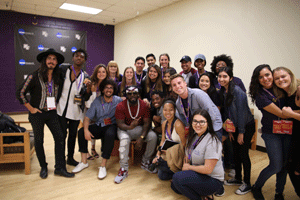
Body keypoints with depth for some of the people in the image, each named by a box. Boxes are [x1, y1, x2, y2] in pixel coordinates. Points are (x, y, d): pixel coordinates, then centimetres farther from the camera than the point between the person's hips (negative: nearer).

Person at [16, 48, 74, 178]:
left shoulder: (57, 78, 6)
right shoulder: (34, 76, -9)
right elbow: (20, 93, -7)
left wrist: (56, 105, 9)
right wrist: (30, 108, -8)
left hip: (52, 113, 4)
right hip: (37, 114, -4)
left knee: (60, 137, -3)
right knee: (39, 141, 7)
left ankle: (59, 168, 6)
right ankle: (43, 167, 24)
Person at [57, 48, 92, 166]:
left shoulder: (85, 76, 5)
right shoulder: (63, 70, 2)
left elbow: (86, 97, 3)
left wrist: (88, 87, -15)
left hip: (76, 111, 2)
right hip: (62, 109, -2)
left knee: (73, 135, 13)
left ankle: (70, 158, 29)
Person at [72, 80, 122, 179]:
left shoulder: (118, 100, -2)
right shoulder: (97, 101, 1)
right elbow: (87, 117, -3)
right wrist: (86, 130, -20)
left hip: (112, 126, -3)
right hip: (98, 126, 4)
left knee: (110, 134, -37)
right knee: (81, 132, -18)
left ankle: (103, 165, -23)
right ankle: (84, 162, -4)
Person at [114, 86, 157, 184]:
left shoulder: (144, 105, -8)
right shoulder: (120, 106, -12)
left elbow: (147, 122, -11)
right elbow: (120, 124, -15)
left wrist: (142, 137, -26)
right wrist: (130, 127, -38)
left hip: (140, 128, 2)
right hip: (125, 129, -2)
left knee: (153, 136, -24)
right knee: (124, 139, -35)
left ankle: (145, 162, -2)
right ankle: (124, 169, -19)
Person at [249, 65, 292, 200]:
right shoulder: (260, 96, -16)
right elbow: (281, 114, -17)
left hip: (287, 131, 5)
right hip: (271, 133, -5)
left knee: (285, 164, 10)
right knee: (276, 166, -4)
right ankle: (256, 188, 20)